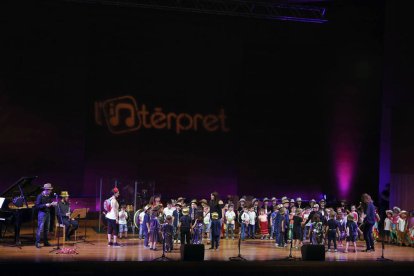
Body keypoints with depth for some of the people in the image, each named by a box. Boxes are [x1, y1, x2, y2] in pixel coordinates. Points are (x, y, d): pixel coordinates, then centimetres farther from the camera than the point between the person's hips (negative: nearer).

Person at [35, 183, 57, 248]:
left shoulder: (49, 196, 10)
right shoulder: (40, 196, -11)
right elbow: (37, 206, -14)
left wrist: (53, 204, -2)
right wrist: (45, 205, -22)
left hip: (48, 213, 7)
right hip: (42, 213, -7)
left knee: (46, 229, 11)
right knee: (40, 229, -7)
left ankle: (45, 242, 18)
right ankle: (37, 242, -3)